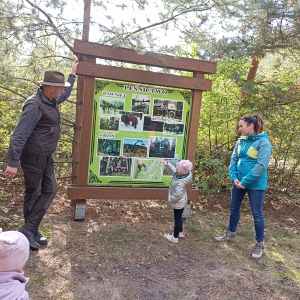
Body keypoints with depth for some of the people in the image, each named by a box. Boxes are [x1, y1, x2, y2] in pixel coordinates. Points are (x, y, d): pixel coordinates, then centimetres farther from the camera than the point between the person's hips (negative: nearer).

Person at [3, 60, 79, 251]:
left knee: (50, 190, 8)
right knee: (33, 194, 1)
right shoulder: (35, 106, -22)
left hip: (46, 157, 9)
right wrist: (13, 163, -29)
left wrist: (73, 74, 38)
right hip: (33, 157, -9)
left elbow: (66, 93, 33)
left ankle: (30, 230, 17)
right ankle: (29, 232, 16)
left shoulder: (51, 101, 8)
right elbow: (19, 135, -26)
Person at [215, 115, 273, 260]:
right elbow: (234, 160, 6)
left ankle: (260, 244, 19)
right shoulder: (241, 141, 5)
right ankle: (231, 234, 35)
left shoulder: (263, 142, -14)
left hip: (255, 184, -7)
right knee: (234, 208, 16)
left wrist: (245, 181, -20)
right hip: (239, 182, 7)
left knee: (257, 213, 4)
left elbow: (261, 166, -20)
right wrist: (234, 177, -8)